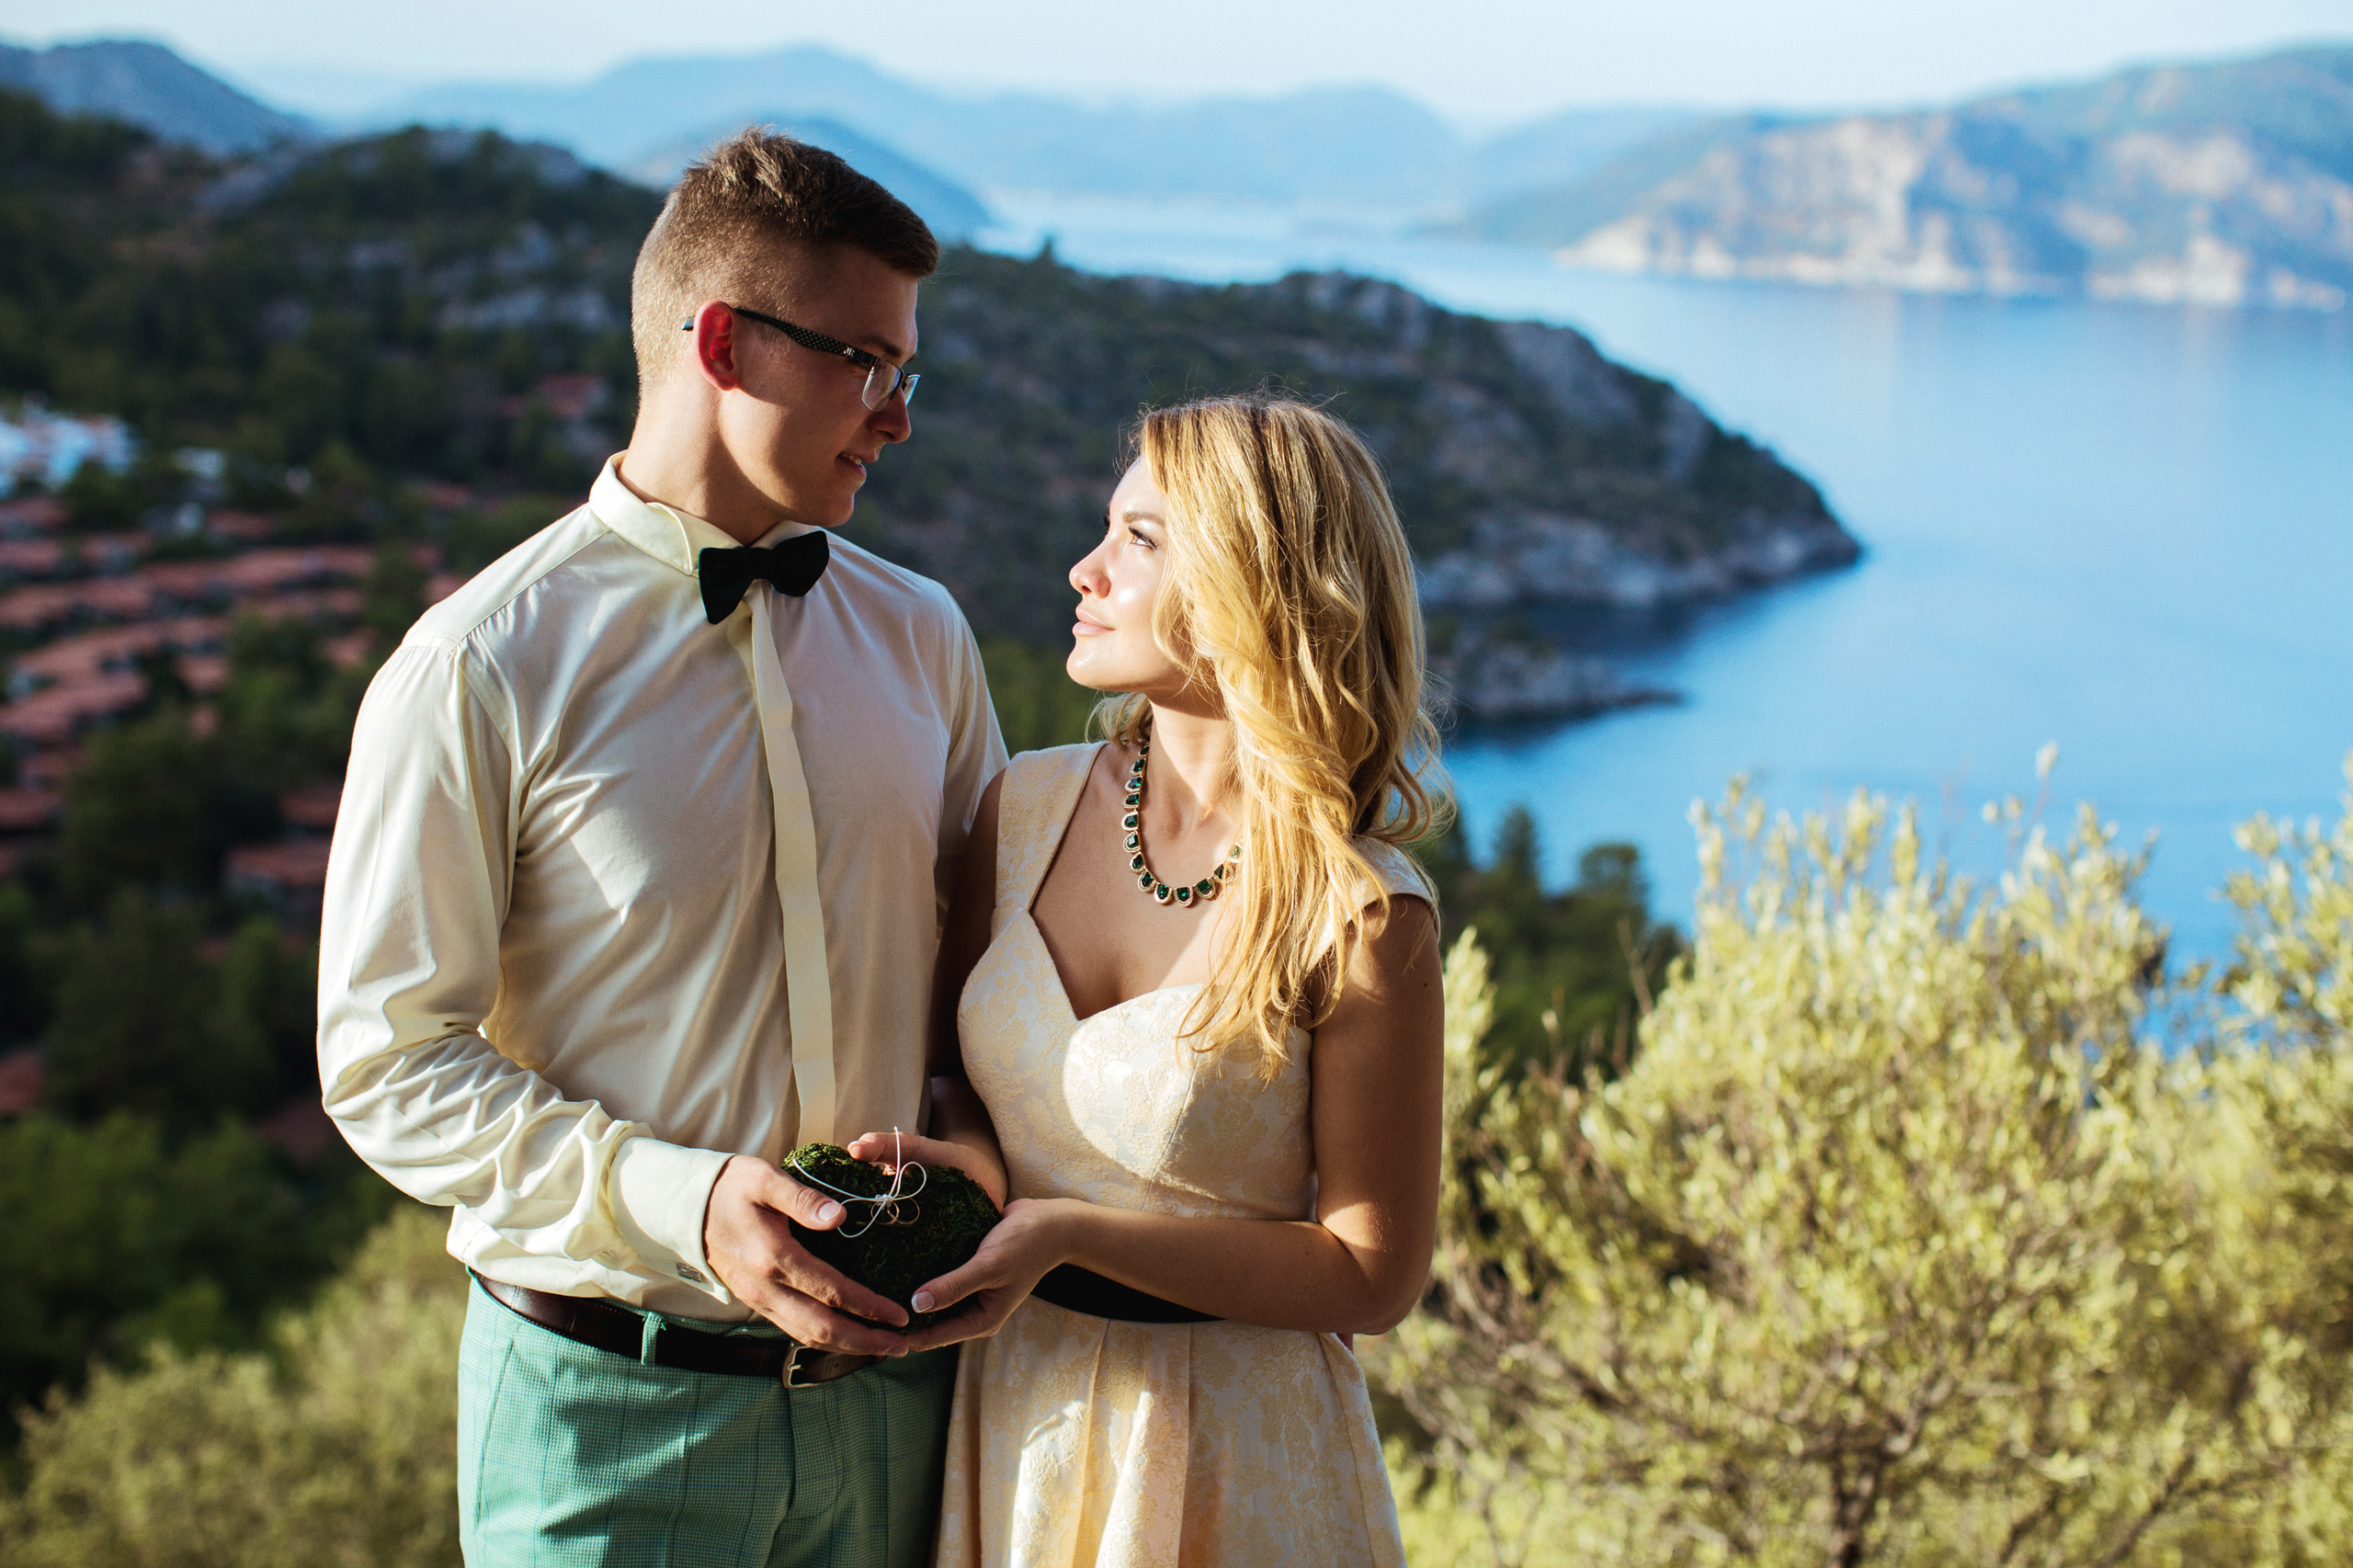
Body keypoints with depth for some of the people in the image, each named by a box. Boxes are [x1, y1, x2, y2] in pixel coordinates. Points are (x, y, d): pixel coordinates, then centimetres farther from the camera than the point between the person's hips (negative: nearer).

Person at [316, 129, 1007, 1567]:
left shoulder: (921, 637, 6)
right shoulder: (480, 671, -10)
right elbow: (387, 1067, -10)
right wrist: (681, 1205, -21)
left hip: (889, 1381, 5)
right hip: (613, 1402, -4)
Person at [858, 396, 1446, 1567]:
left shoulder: (1361, 921, -19)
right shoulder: (1025, 808, -4)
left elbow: (1373, 1274, -14)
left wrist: (1069, 1234, -21)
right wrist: (940, 1166, -13)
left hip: (1229, 1457, -4)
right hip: (1006, 1420, 5)